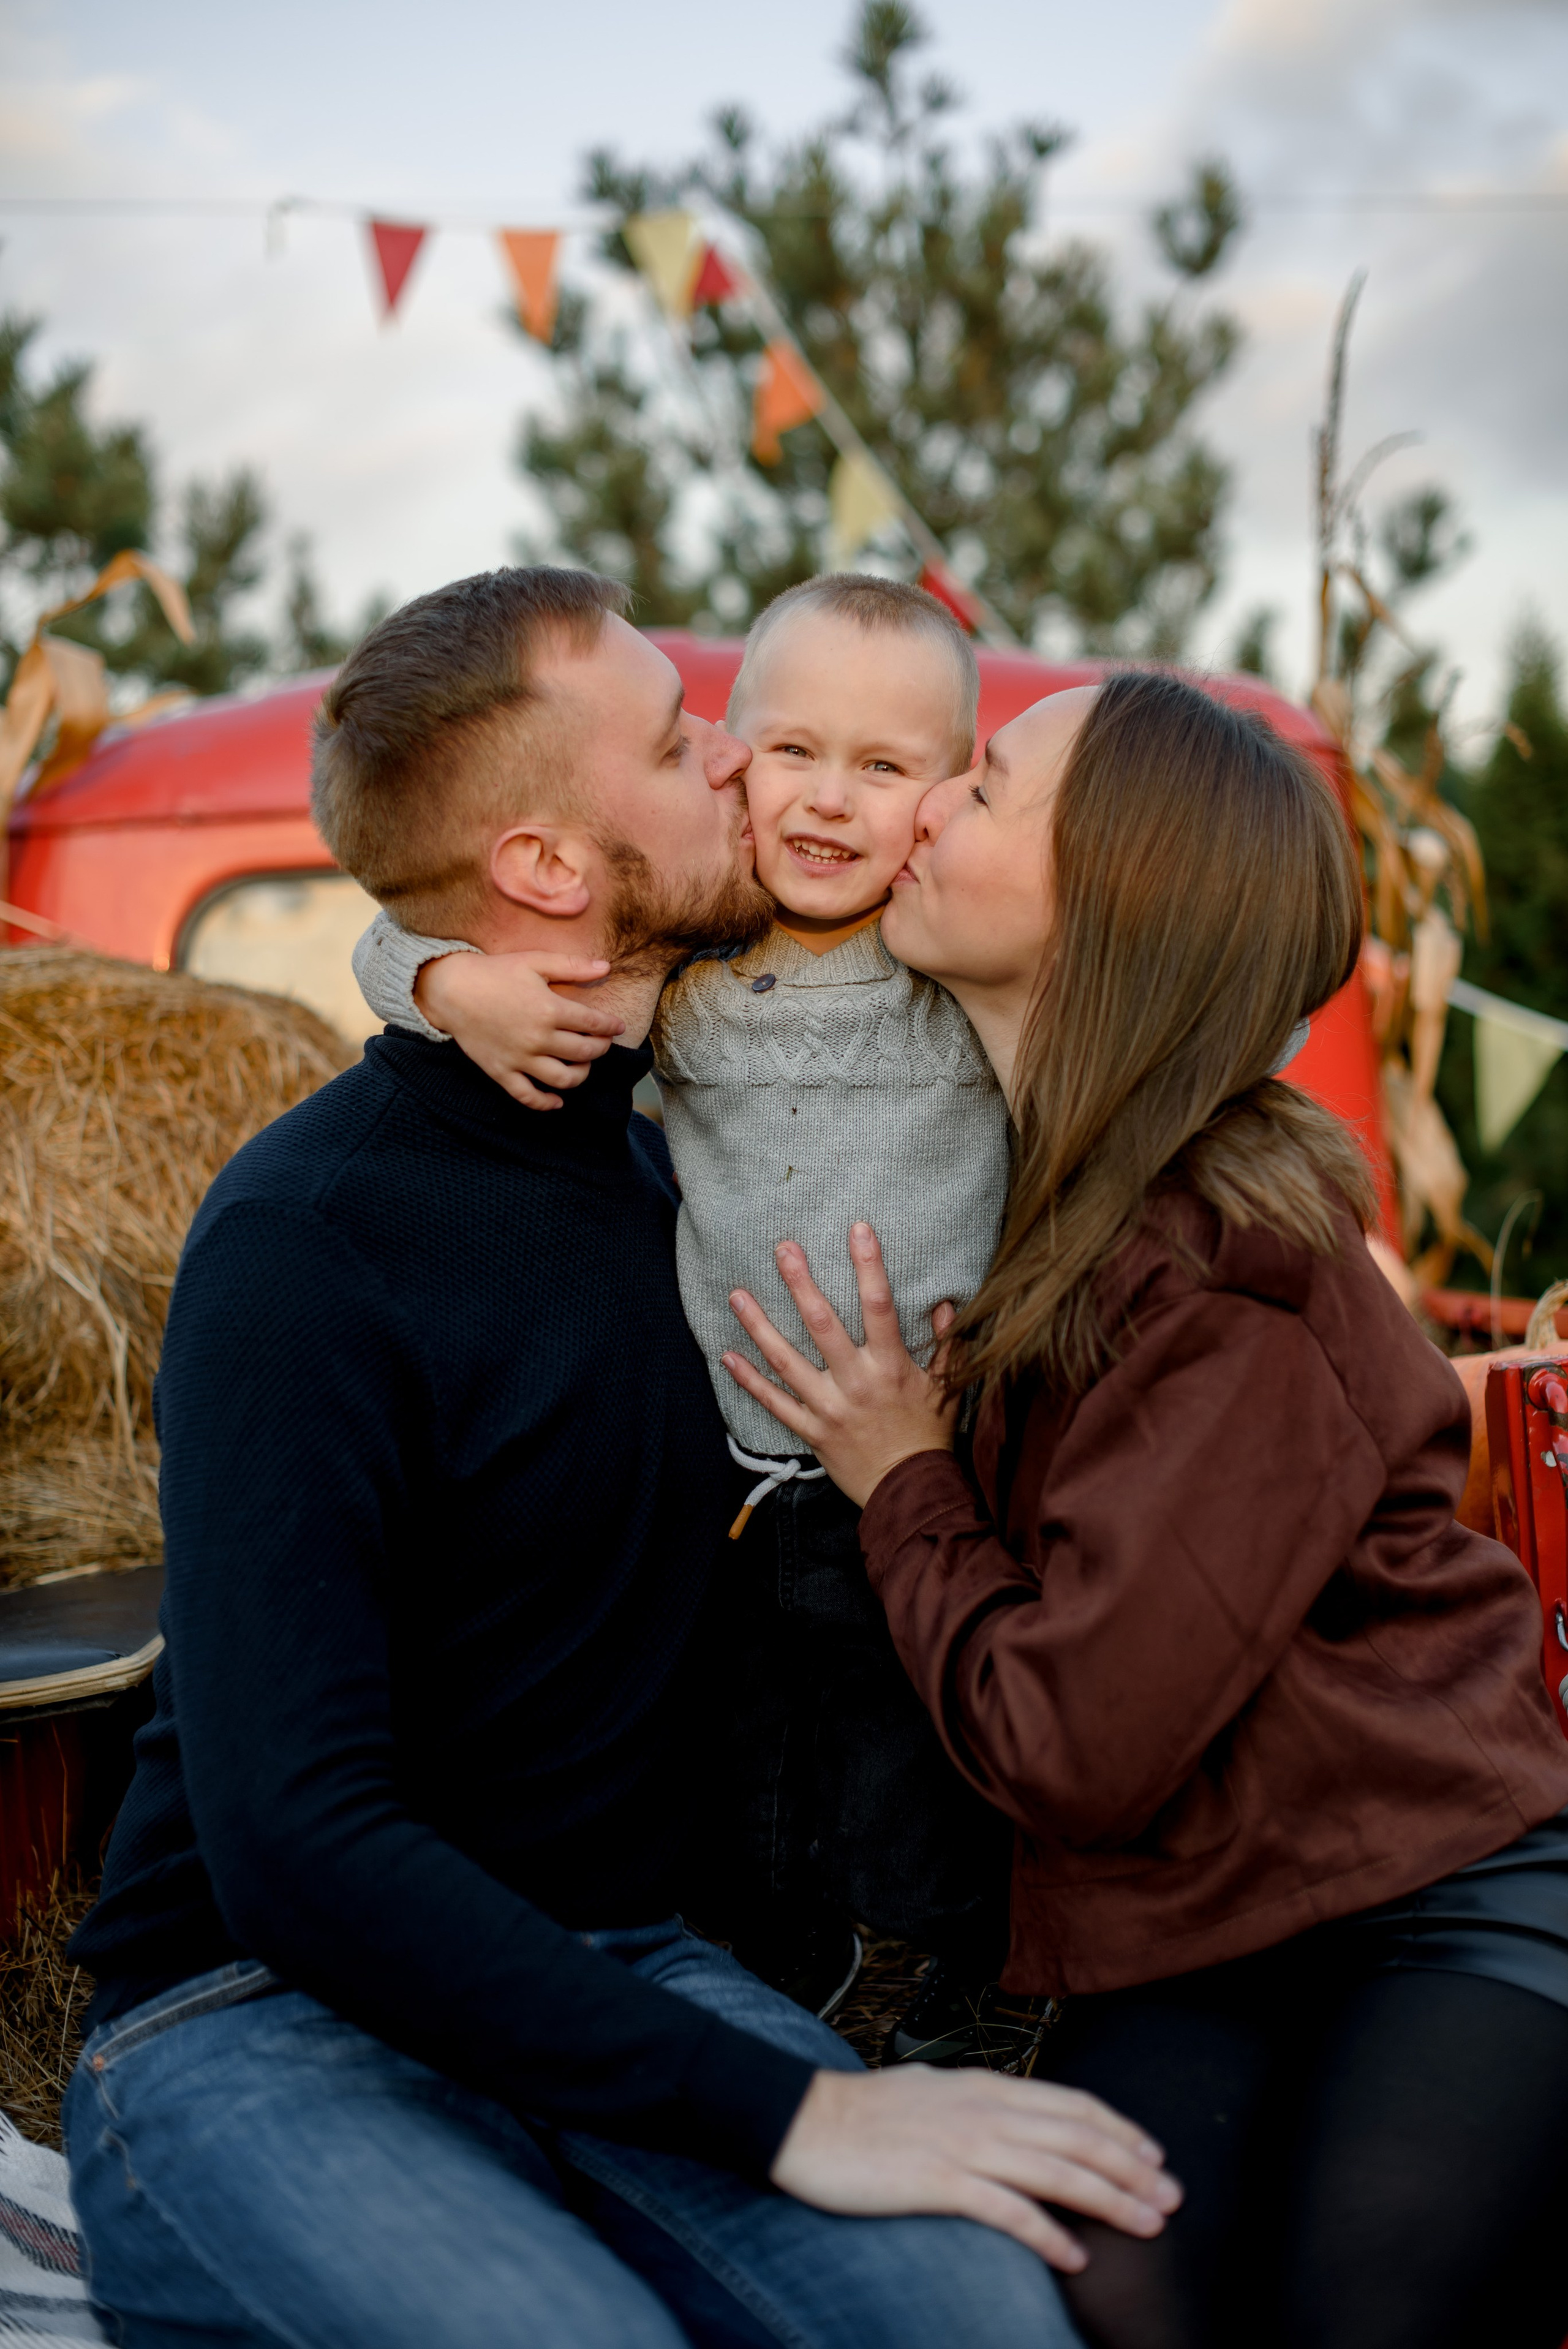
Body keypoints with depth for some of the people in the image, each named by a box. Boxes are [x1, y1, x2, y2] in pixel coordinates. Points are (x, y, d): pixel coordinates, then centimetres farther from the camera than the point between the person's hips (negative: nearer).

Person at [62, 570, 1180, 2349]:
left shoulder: (675, 1159, 8)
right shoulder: (300, 1244, -16)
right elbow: (295, 1844, -23)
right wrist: (781, 2114, -25)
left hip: (607, 1966, 5)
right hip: (260, 2017, -4)